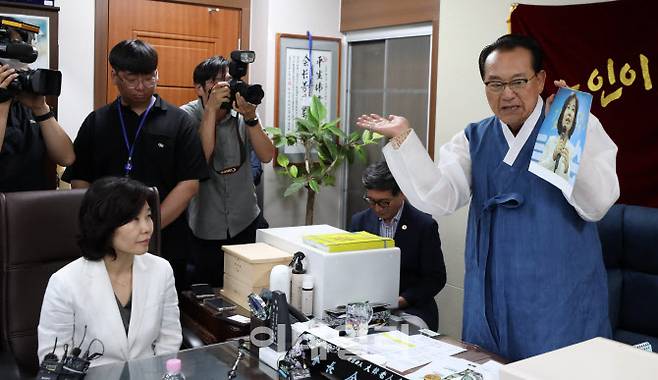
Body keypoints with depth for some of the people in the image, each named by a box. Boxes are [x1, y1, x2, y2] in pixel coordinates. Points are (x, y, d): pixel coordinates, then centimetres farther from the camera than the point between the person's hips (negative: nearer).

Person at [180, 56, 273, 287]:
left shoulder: (241, 113, -4)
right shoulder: (188, 115, -10)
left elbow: (266, 156, -12)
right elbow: (201, 158, -25)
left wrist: (250, 117, -24)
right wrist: (211, 109, -27)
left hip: (245, 221, 3)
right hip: (205, 226, -3)